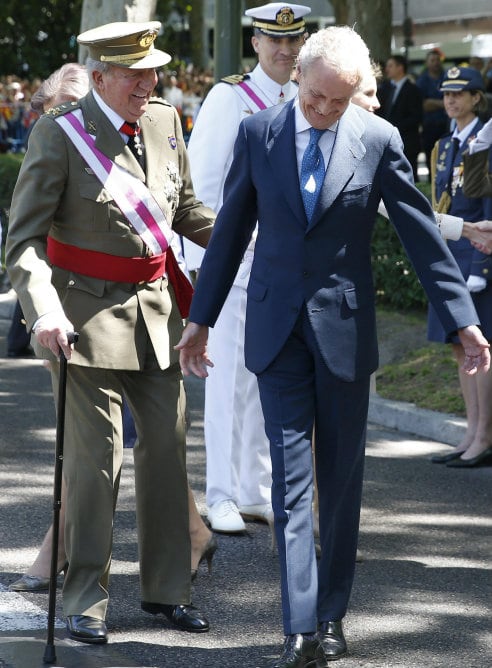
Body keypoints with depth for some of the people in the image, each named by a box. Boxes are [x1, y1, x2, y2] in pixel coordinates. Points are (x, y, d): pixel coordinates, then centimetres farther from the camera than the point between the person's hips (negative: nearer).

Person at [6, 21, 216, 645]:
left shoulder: (165, 121, 5)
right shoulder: (59, 134, -12)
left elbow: (184, 209, 19)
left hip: (156, 306, 6)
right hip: (91, 309, -6)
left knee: (166, 443, 10)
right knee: (95, 453, -4)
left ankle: (165, 587, 23)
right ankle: (84, 598, 9)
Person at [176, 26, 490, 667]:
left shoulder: (379, 140, -4)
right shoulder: (258, 133, 0)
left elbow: (422, 234, -1)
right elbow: (229, 230, 7)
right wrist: (201, 318, 10)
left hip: (344, 326, 0)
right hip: (277, 326, 0)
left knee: (341, 477, 7)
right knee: (291, 476, -4)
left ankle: (332, 616, 20)